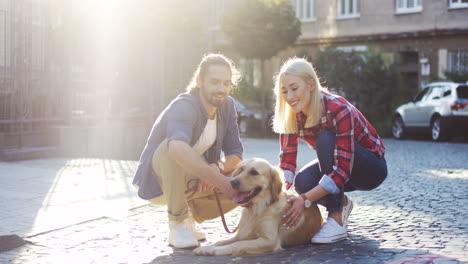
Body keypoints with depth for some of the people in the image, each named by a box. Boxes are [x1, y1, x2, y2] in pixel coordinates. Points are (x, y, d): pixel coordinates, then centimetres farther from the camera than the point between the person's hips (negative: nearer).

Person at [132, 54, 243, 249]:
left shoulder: (227, 105, -5)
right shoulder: (184, 107, -27)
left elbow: (235, 153, -3)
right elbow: (178, 148, -49)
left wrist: (218, 168, -27)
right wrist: (221, 182, -53)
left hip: (192, 181, 6)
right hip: (158, 182, -6)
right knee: (175, 149, -37)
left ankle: (190, 215, 8)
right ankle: (177, 224, -20)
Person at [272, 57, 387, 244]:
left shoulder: (339, 109, -31)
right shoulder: (291, 115, -13)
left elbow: (342, 170, -36)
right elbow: (287, 159, -12)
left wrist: (306, 200, -42)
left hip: (371, 167, -5)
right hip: (336, 166, 5)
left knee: (326, 139, -33)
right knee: (302, 181, -28)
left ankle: (336, 221, -26)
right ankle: (341, 203, 5)